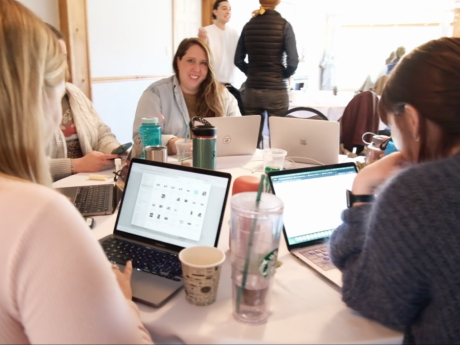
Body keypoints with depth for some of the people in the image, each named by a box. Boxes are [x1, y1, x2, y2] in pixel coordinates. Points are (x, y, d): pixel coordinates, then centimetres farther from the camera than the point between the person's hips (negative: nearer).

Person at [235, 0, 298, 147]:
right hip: (276, 90, -3)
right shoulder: (283, 25, -6)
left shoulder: (248, 26, 5)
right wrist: (284, 75, 7)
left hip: (251, 90, 4)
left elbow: (238, 60, 6)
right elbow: (293, 62, -11)